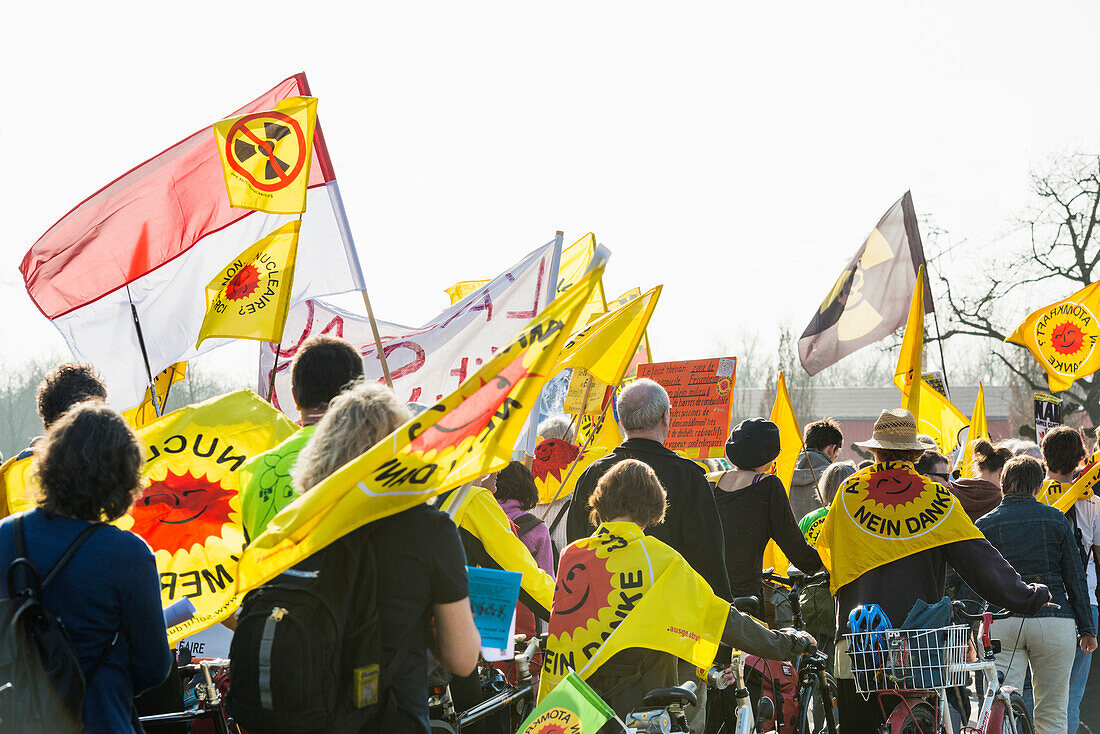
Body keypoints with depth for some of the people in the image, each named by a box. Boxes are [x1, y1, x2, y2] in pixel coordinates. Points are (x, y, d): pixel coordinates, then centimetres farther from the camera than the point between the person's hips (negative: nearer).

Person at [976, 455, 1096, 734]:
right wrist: (1087, 628, 11)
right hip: (1053, 620, 0)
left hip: (1001, 624, 0)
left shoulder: (984, 525, 5)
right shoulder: (1056, 519, 4)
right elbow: (1075, 578, 5)